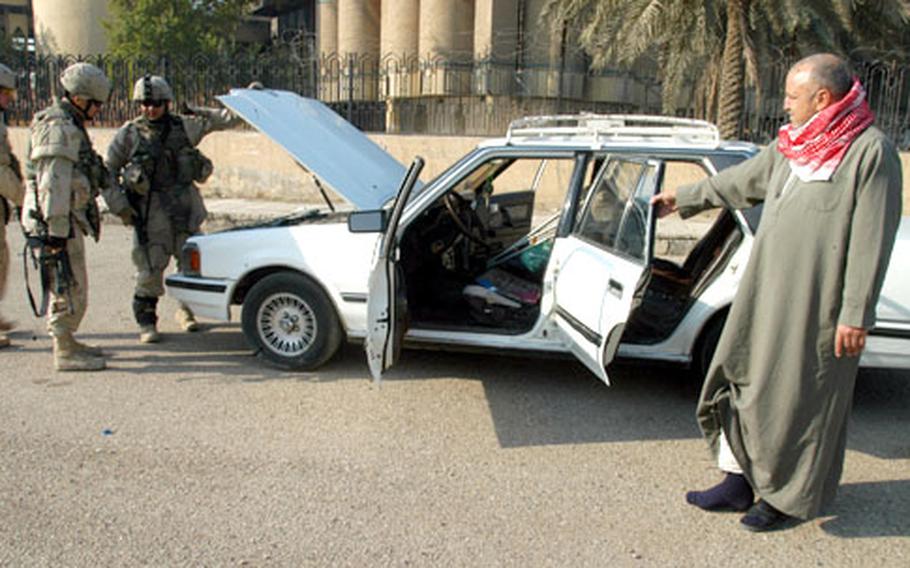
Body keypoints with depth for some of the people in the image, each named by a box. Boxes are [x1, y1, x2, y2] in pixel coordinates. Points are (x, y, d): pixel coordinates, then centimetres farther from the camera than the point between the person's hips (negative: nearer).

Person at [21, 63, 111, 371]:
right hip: (59, 222, -10)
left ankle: (67, 342, 31)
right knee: (69, 290, -4)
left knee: (70, 288, 19)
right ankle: (65, 352, 4)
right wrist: (57, 230, -24)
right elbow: (54, 184, -22)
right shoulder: (59, 128, -15)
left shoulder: (69, 126, 18)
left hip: (67, 221, 10)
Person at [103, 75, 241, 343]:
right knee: (150, 268, -3)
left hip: (185, 205, 3)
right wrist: (120, 206, -4)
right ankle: (146, 323, 13)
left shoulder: (185, 126, 5)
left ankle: (186, 310, 31)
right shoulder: (129, 134, 0)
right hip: (150, 209, -3)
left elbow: (225, 118, 11)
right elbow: (107, 173, 4)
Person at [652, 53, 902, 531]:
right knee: (743, 383, 12)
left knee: (799, 399, 5)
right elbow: (742, 181, 24)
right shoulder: (791, 144, 10)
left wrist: (856, 314, -17)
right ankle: (739, 482, 27)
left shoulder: (872, 152, -13)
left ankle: (791, 497, 25)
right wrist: (684, 199, 32)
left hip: (816, 306, -7)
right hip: (765, 293, 8)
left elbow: (871, 242, -16)